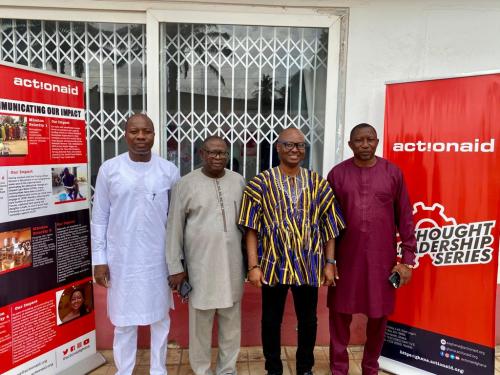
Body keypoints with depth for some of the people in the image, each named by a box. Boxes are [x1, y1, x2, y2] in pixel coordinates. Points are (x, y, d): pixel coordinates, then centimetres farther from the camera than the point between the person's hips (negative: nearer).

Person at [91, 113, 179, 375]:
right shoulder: (109, 169, -4)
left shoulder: (169, 171, -3)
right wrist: (99, 258, -1)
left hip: (158, 258, 1)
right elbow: (99, 217, 1)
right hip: (122, 259, 0)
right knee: (123, 320, 13)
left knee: (160, 318, 15)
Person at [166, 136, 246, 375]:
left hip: (232, 264, 3)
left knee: (231, 321, 16)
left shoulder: (238, 181, 4)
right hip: (201, 264, -3)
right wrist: (175, 266, -5)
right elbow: (174, 227, -4)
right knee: (200, 322, 11)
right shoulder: (186, 183, -6)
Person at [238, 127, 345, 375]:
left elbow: (328, 227, 4)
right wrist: (254, 265, -11)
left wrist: (330, 262, 1)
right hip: (274, 264, -2)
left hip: (309, 265, 2)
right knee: (271, 320, 13)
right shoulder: (261, 183, -4)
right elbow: (252, 228, -7)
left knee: (308, 320, 16)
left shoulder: (318, 183, 3)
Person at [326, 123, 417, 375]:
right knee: (340, 313, 8)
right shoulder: (337, 174, 0)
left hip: (382, 258, 1)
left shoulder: (393, 173, 1)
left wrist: (407, 259, -1)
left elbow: (405, 218, 2)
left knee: (379, 314, 12)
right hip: (346, 257, 0)